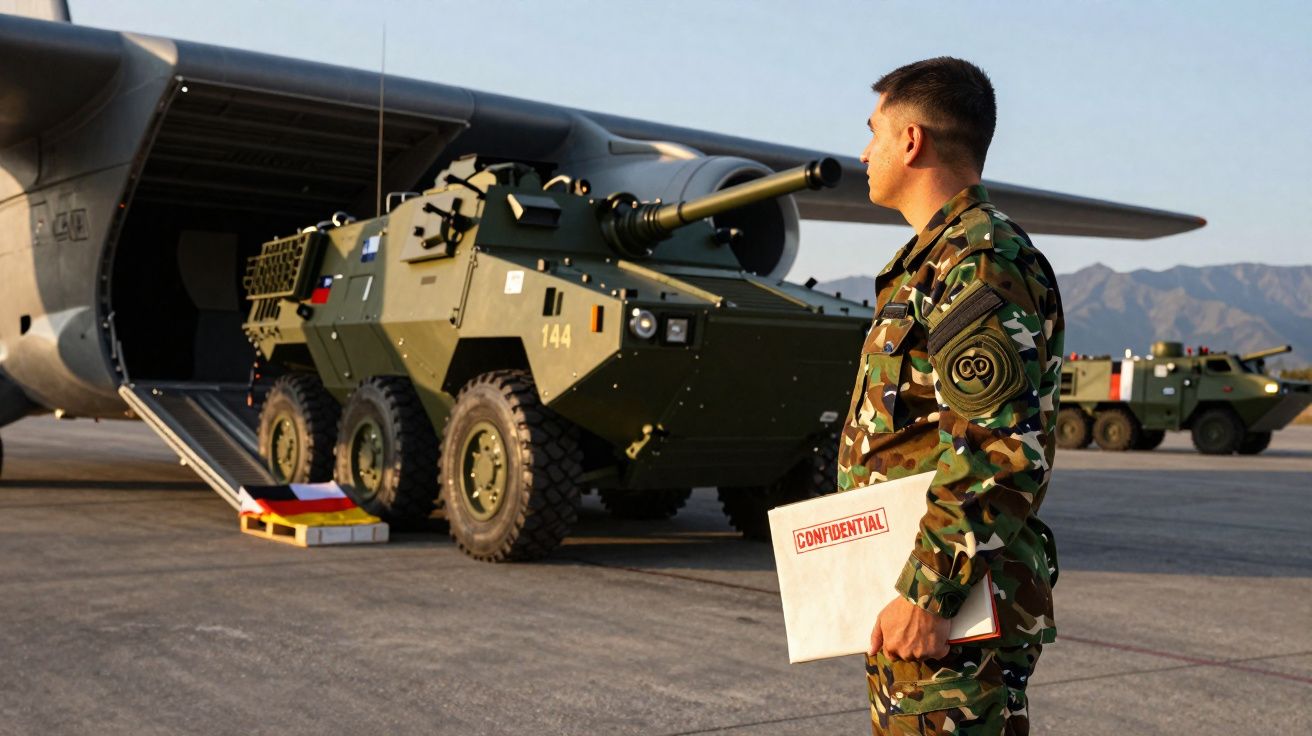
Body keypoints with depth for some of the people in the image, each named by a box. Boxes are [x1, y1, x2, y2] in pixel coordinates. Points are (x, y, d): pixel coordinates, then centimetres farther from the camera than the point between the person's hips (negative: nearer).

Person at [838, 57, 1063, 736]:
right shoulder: (935, 259, 18)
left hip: (953, 611, -10)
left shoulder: (983, 265, -16)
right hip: (907, 586, 10)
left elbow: (1001, 453, -24)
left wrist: (928, 595, -24)